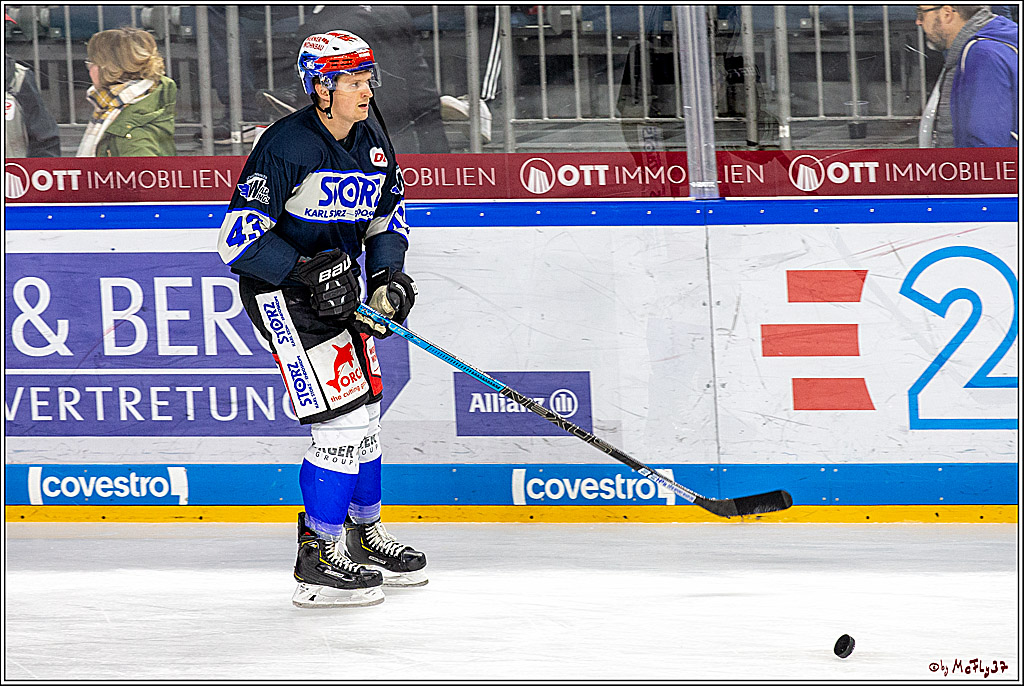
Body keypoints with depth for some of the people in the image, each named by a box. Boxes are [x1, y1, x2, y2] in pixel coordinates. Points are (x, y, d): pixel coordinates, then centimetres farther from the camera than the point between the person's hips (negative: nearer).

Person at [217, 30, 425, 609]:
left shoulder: (373, 142, 3)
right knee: (343, 418, -14)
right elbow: (238, 239, -24)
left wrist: (387, 279, -1)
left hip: (341, 286, 8)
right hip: (281, 292, -8)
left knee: (365, 413, 16)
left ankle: (364, 534, 34)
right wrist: (308, 270, -28)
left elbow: (389, 216, 16)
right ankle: (319, 562, -7)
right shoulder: (287, 146, -22)